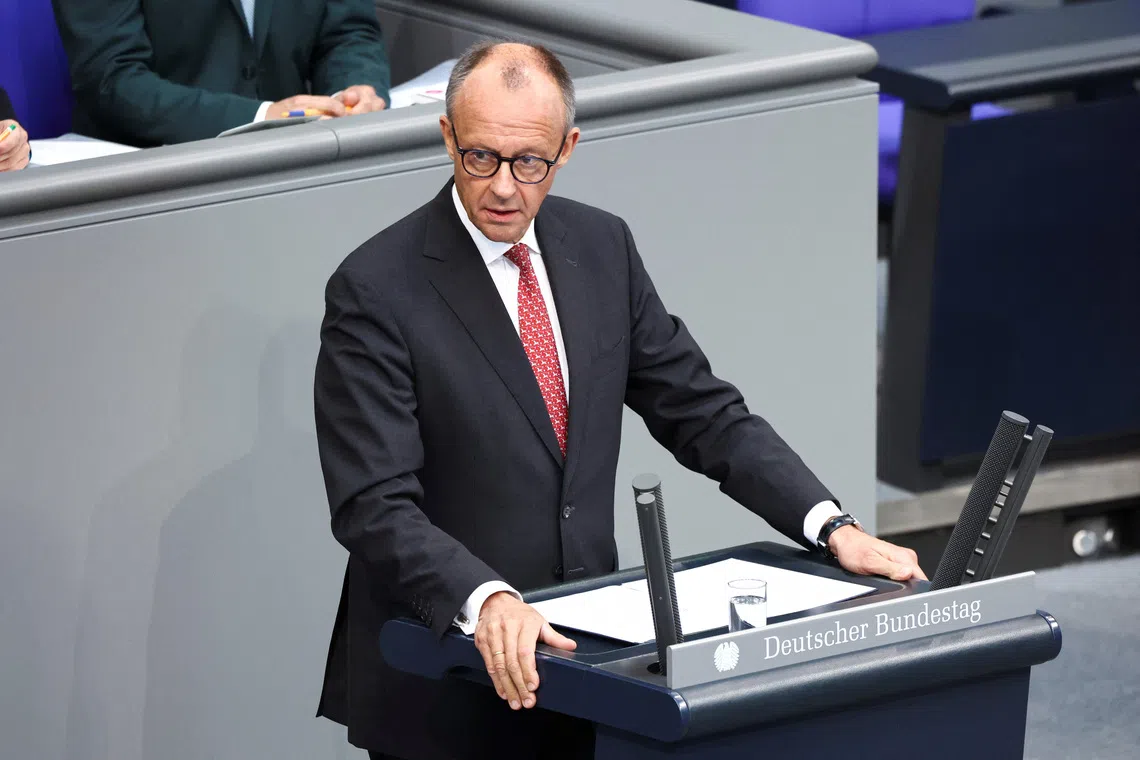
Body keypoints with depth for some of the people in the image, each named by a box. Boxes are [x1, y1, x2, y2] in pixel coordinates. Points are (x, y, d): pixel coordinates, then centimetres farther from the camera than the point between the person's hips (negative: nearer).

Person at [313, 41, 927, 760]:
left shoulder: (602, 247, 5)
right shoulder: (375, 289, -12)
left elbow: (702, 410, 8)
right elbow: (376, 507, -19)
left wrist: (834, 526, -5)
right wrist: (486, 601, -35)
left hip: (581, 644, 5)